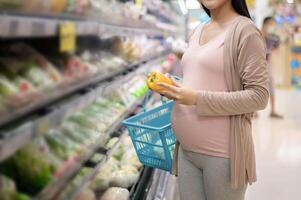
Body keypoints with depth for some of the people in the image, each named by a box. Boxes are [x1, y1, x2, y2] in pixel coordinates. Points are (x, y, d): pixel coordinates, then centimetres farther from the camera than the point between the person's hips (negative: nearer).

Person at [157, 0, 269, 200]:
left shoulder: (244, 30, -11)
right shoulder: (197, 31, 13)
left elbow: (259, 96, -16)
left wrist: (197, 99, -20)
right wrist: (171, 85, 5)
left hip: (222, 153, -7)